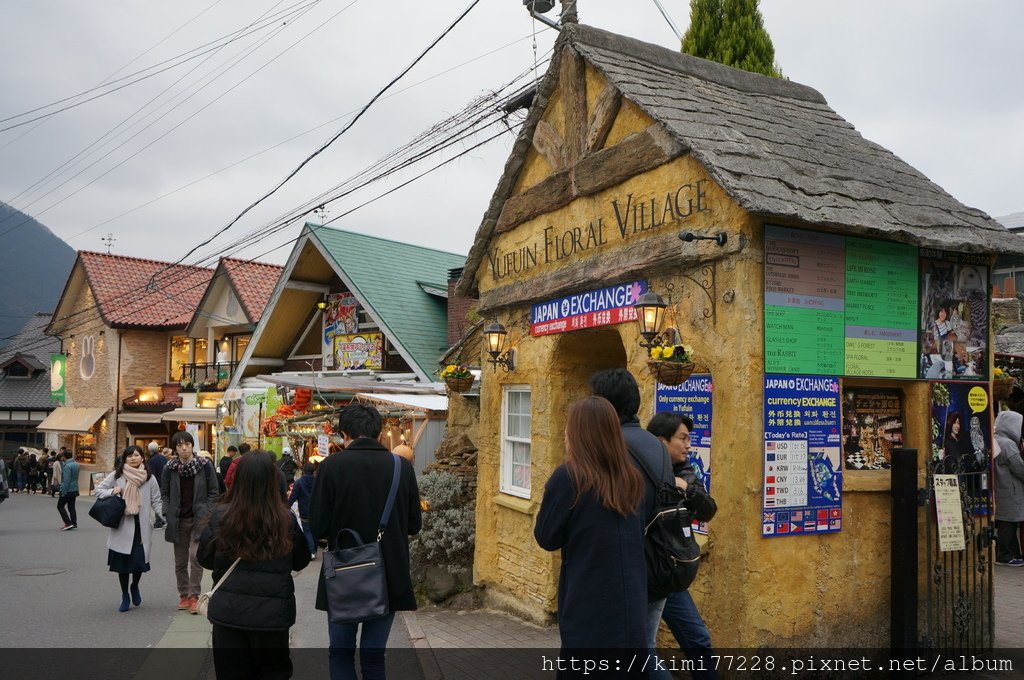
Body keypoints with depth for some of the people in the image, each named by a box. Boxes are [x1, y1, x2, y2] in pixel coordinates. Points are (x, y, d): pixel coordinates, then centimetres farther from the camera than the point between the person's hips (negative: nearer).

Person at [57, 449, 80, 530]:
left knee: (60, 506, 4)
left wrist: (63, 492, -18)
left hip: (67, 490, -8)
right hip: (75, 490, 8)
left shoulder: (67, 466, -19)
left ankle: (68, 523, -4)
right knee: (71, 507, 13)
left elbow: (66, 480, -21)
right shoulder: (76, 464, 8)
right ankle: (74, 523, 12)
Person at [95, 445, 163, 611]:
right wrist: (112, 492, -12)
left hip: (141, 527, 0)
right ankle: (125, 596, 24)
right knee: (122, 561, 5)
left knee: (139, 560, -2)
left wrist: (161, 515, -9)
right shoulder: (116, 475, 3)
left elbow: (156, 501, 6)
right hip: (122, 526, 0)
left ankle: (135, 587, 31)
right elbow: (98, 490, 7)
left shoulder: (149, 477, 4)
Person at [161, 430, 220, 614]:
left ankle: (194, 596, -4)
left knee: (196, 556, -13)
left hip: (199, 519, -3)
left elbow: (213, 492, 0)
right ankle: (184, 595, 22)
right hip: (179, 520, 3)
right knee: (180, 561, 10)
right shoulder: (170, 468, 1)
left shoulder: (204, 465, -5)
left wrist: (207, 513, -8)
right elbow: (164, 493, 11)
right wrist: (168, 514, -1)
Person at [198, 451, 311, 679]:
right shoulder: (286, 520, -14)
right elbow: (301, 562, 1)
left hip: (228, 612, 1)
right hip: (272, 614, -1)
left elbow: (204, 559, 3)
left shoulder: (220, 516, -12)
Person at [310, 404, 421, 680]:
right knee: (374, 657, 13)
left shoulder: (332, 466, -12)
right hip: (390, 580, 2)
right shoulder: (403, 467, -5)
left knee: (341, 653, 14)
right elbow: (414, 525, 2)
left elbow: (317, 528, -12)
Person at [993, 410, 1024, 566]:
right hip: (1010, 493, -10)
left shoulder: (995, 442, 12)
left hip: (1000, 491, 10)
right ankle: (1005, 555, 4)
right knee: (1008, 524, -2)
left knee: (1010, 524, 15)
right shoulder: (1008, 445, -19)